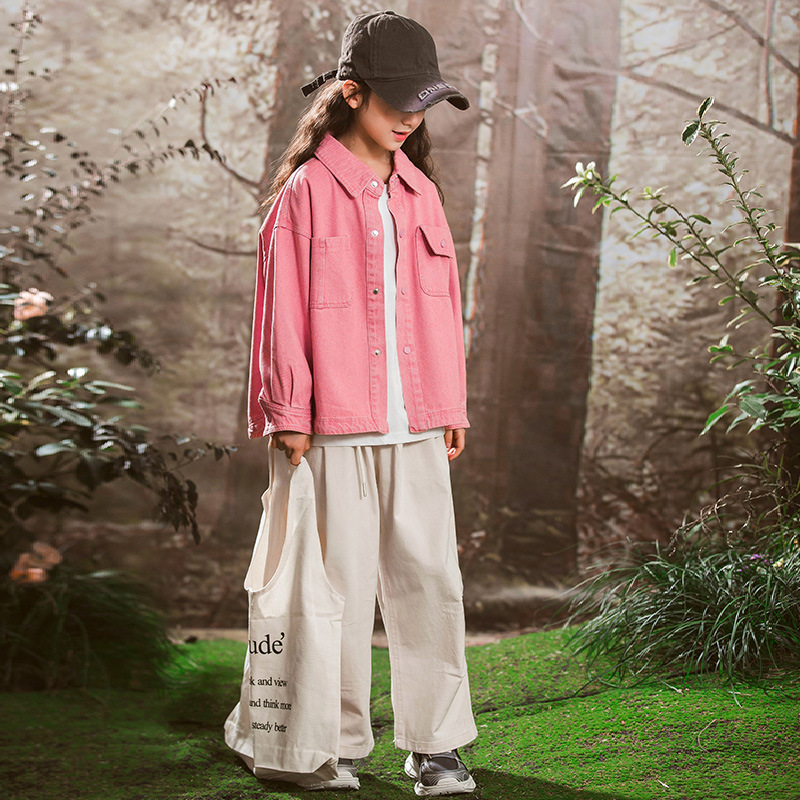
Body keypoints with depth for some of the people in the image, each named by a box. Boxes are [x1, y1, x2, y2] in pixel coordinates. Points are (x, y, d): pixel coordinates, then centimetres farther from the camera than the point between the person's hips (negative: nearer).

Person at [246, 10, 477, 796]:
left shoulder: (419, 191, 13)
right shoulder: (306, 192, -2)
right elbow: (283, 308, -3)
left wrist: (453, 406, 15)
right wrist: (289, 414, -4)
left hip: (417, 428, 4)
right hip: (336, 430, -4)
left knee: (430, 576, 3)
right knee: (343, 583, 3)